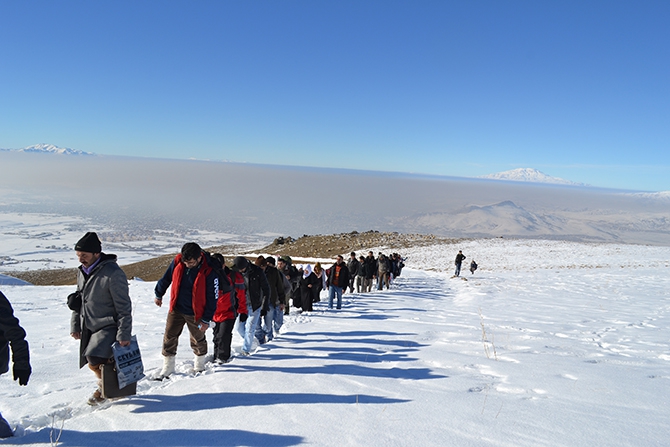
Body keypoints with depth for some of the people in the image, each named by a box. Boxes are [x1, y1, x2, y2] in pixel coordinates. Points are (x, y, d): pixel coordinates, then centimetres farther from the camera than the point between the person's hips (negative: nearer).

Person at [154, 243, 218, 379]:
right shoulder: (177, 261, -13)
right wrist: (159, 295, 18)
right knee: (169, 338, 5)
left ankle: (199, 365, 37)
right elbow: (166, 278, 7)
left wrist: (206, 320, -12)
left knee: (198, 340, 13)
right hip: (176, 309, 3)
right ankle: (168, 368, 21)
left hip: (195, 313, -3)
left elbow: (212, 297, -15)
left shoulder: (209, 272, -23)